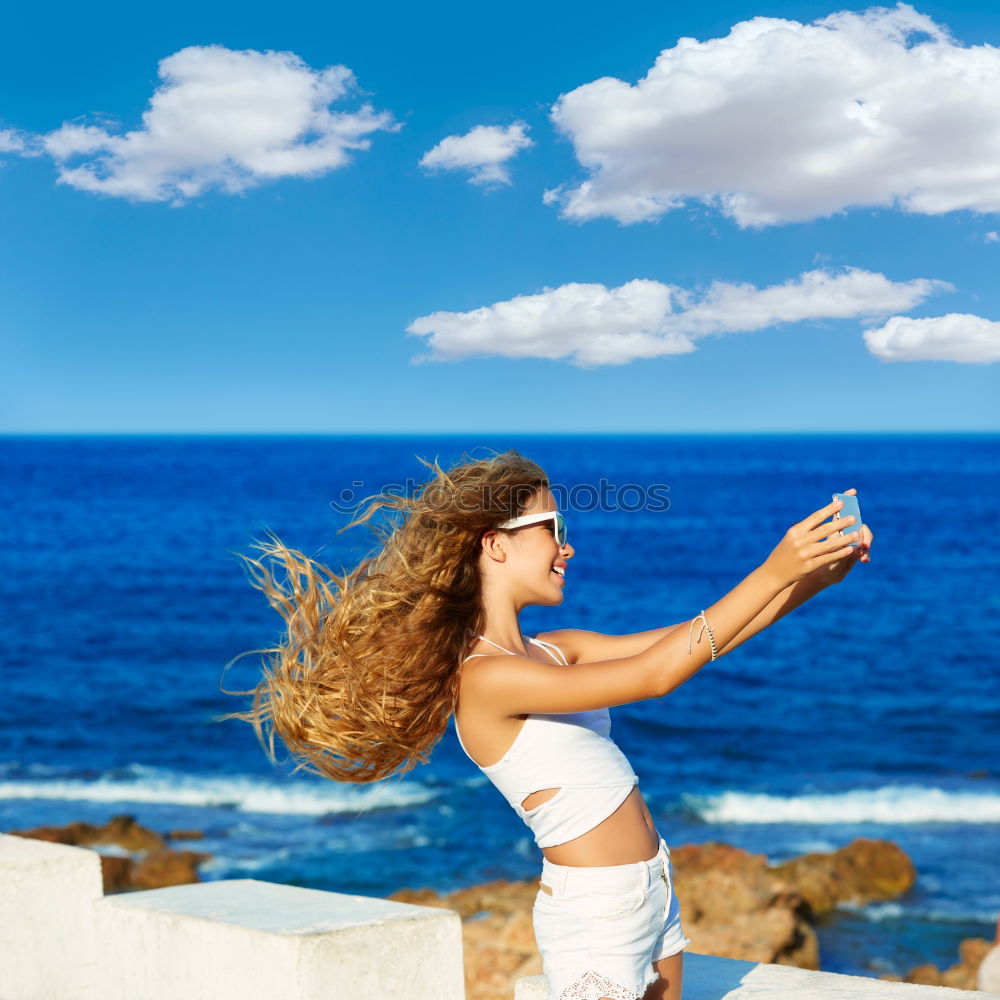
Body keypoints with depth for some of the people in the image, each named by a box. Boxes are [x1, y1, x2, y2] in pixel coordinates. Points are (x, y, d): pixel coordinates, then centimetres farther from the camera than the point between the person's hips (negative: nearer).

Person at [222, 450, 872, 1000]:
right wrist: (772, 573, -23)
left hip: (654, 896, 8)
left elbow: (697, 641, 8)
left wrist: (816, 578, -1)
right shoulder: (486, 679, -20)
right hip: (595, 916, -8)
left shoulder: (555, 651, 6)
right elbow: (653, 675, -25)